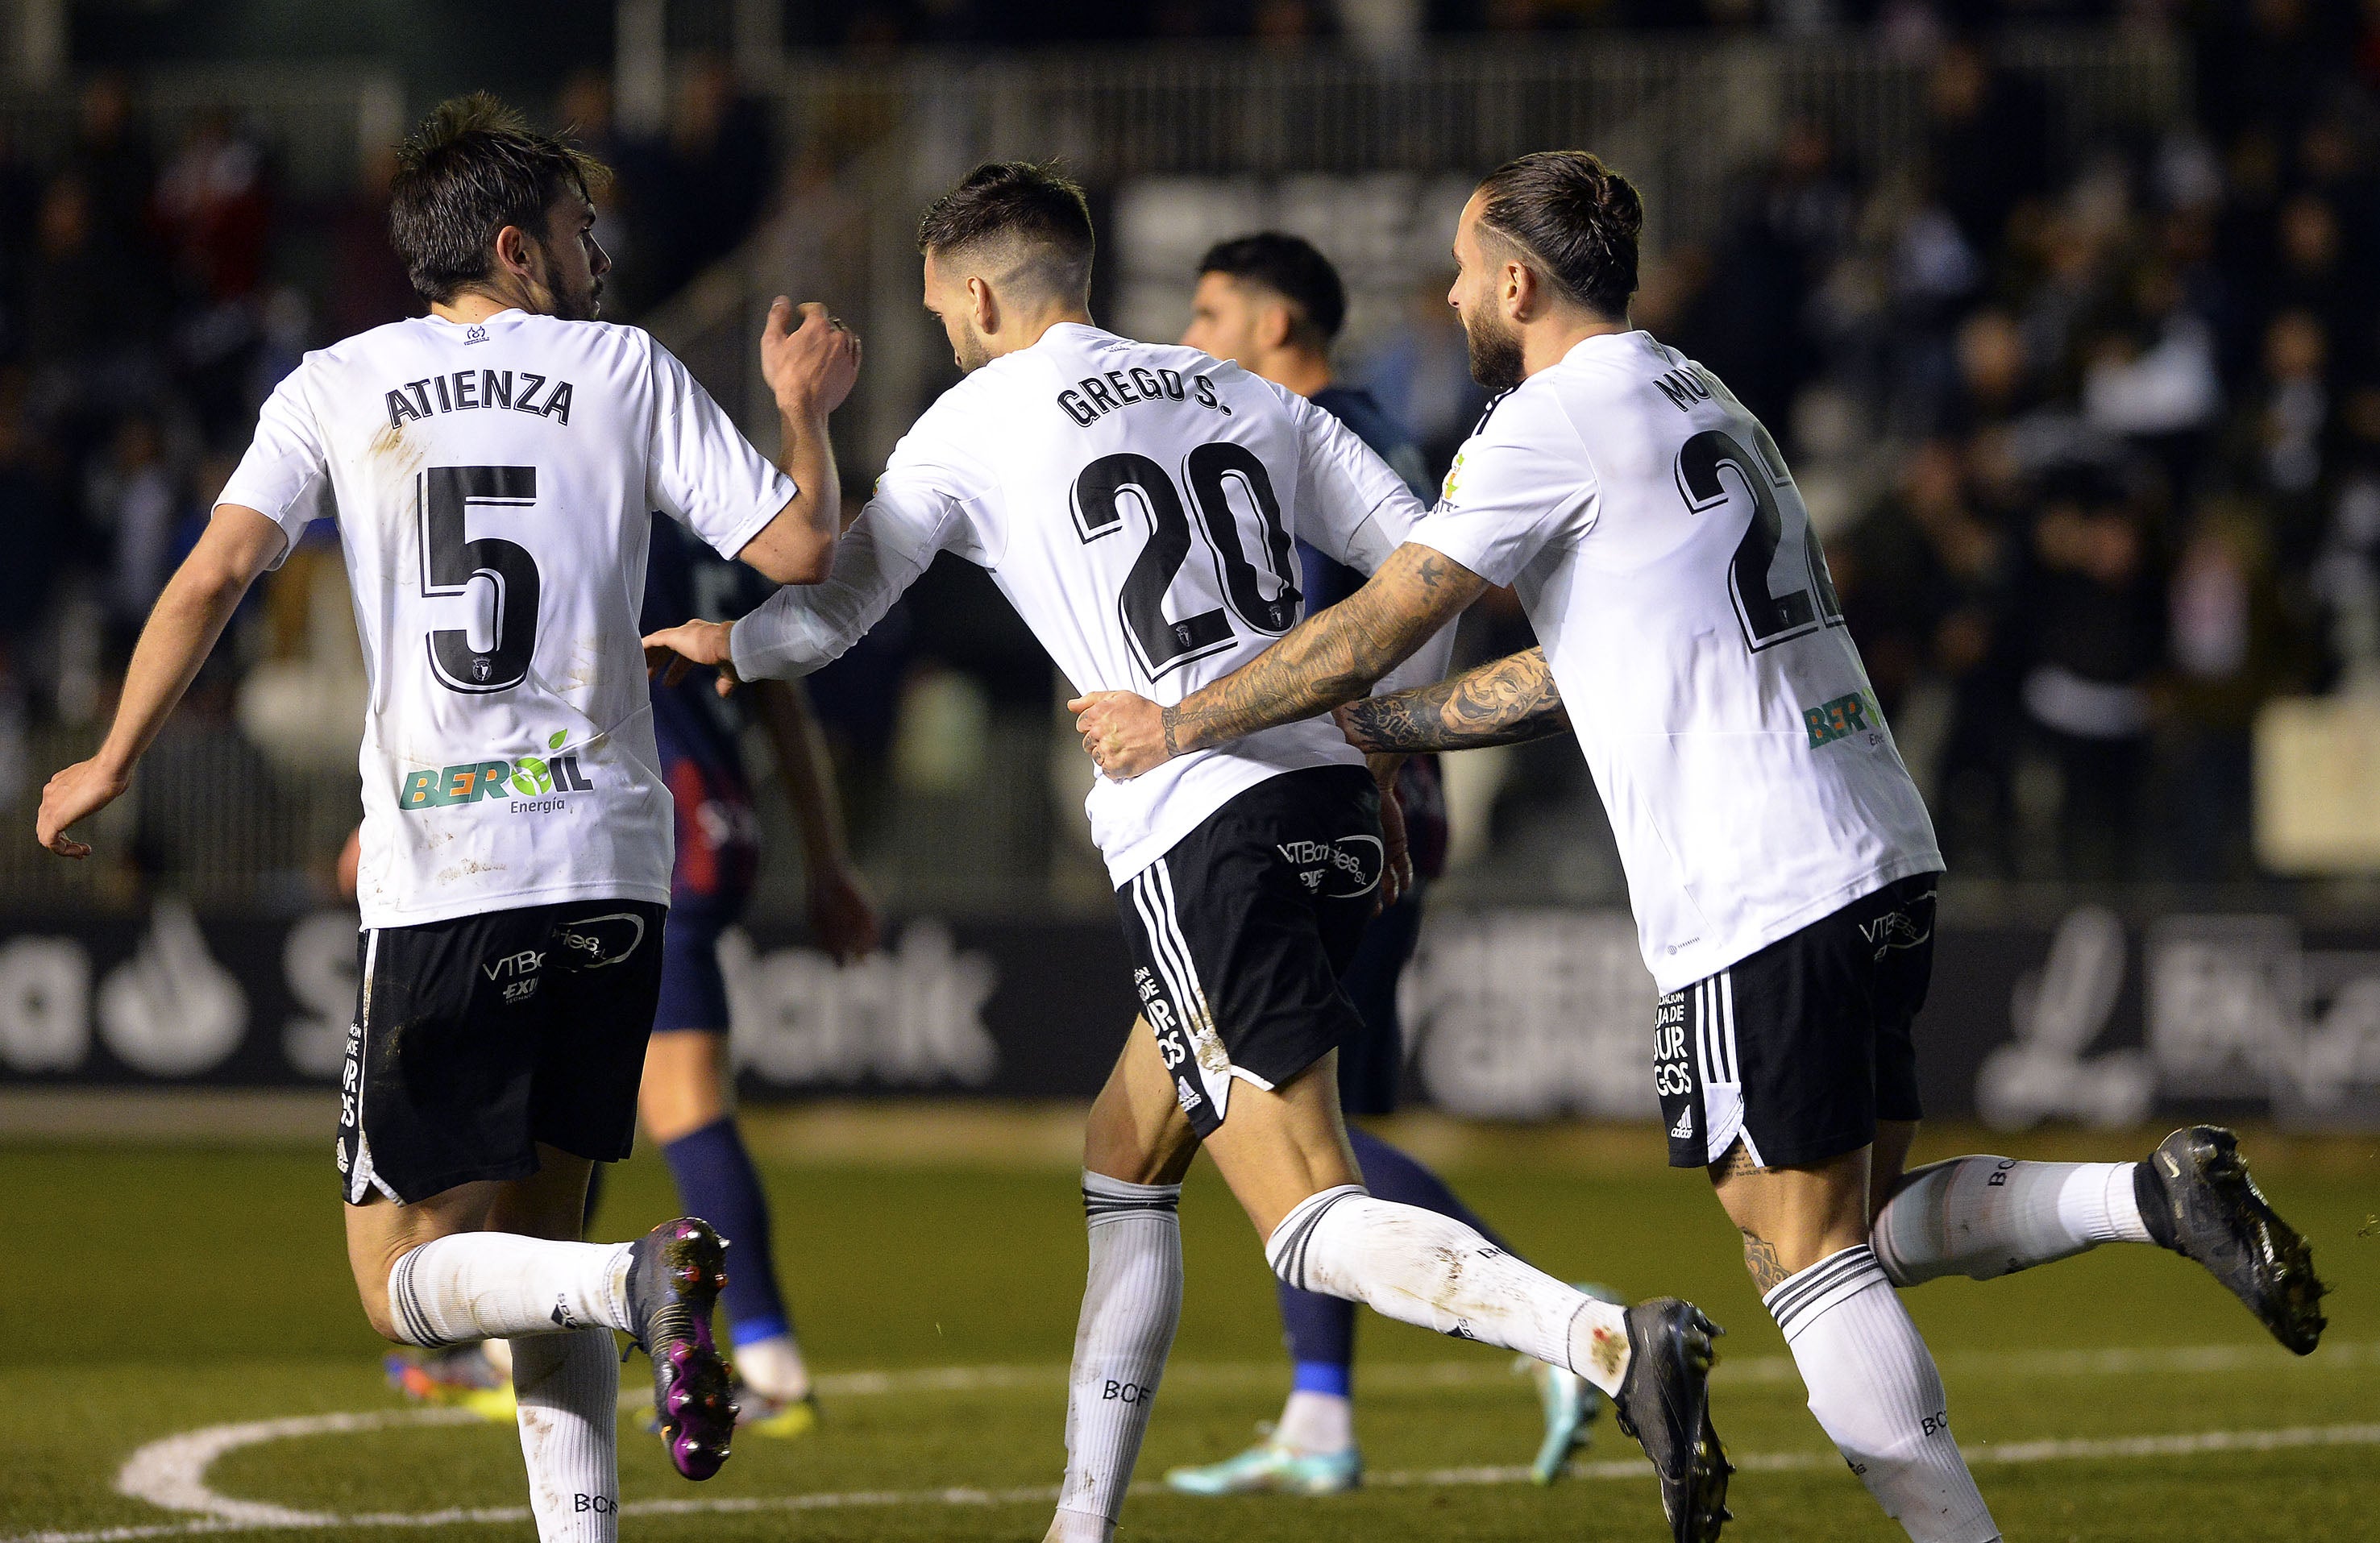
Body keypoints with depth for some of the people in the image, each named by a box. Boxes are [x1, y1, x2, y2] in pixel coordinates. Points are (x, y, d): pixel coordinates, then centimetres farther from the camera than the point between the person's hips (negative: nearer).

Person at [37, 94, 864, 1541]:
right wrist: (805, 408, 24)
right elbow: (798, 548, 5)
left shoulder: (336, 387, 7)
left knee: (410, 1282, 2)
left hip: (440, 887, -2)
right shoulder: (630, 371, 7)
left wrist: (112, 766, 10)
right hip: (614, 874, 2)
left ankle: (637, 1286, -27)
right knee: (532, 1233, 17)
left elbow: (214, 576, -2)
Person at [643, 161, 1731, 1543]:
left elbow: (829, 613, 12)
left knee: (1316, 1224, -12)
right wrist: (1382, 751, 22)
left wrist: (720, 645, 33)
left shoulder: (977, 424, 4)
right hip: (1333, 803, 7)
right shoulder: (1241, 398, 18)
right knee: (1127, 1164, 21)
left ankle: (1615, 1345, -35)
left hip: (1196, 832, -7)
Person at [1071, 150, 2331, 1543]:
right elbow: (1569, 674, 28)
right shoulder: (1703, 404, 21)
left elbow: (1379, 627, -6)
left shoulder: (1554, 424, -6)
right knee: (1872, 1226, 14)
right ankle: (2157, 1195, -2)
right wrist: (1369, 726, 31)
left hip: (1757, 901, -9)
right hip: (1884, 863, 9)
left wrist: (1178, 725, 6)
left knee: (1808, 1260, -5)